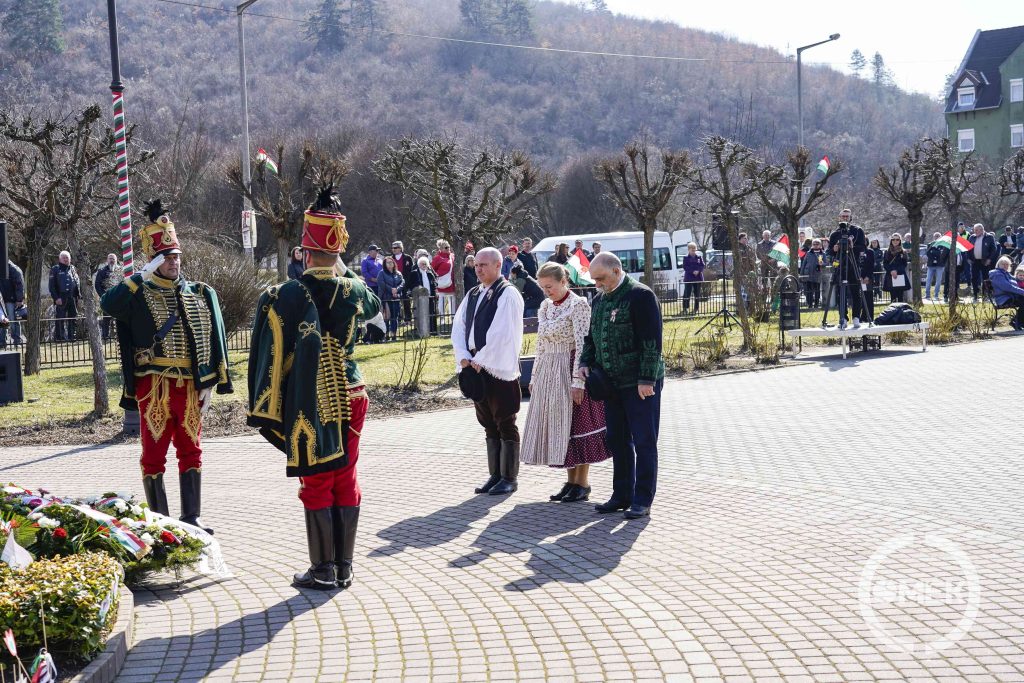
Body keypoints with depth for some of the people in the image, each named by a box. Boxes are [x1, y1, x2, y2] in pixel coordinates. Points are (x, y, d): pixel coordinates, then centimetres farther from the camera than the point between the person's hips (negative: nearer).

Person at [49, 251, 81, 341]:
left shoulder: (73, 269, 17)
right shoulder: (55, 270, 2)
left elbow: (78, 283, 19)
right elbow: (52, 286, -4)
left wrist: (79, 295, 7)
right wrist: (56, 298, -13)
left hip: (73, 298, 5)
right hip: (61, 299, -5)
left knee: (73, 318, 7)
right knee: (60, 319, -6)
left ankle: (73, 336, 12)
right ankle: (60, 336, -5)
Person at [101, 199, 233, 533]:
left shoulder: (199, 294, 10)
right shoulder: (140, 294, -2)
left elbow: (213, 340, 11)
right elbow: (109, 304, -23)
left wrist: (210, 383, 6)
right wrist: (143, 277, -20)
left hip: (190, 386, 4)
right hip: (155, 387, -4)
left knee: (191, 451, 9)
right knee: (154, 453, 4)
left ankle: (191, 518, 18)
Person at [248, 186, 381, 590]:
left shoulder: (286, 296, -13)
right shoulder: (354, 290, -3)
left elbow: (275, 354, -10)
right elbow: (375, 306, 22)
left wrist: (268, 410, -3)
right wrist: (343, 270, 20)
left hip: (310, 403, -3)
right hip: (349, 398, 3)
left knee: (316, 484, 5)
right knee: (347, 482, 11)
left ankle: (323, 570, 11)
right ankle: (344, 568, 18)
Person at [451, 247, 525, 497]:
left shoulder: (508, 294, -10)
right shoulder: (473, 295, 13)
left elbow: (501, 334, -18)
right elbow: (458, 327, 10)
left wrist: (480, 360, -16)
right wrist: (464, 356, -4)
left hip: (499, 369, -7)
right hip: (476, 368, 8)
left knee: (505, 424, 0)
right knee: (489, 424, 13)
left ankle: (509, 478, 8)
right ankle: (495, 475, 22)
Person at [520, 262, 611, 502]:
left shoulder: (578, 305, -11)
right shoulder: (545, 307, 11)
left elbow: (582, 345, -16)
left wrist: (577, 381, -20)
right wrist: (535, 377, 13)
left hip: (570, 371, -7)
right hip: (548, 372, 7)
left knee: (576, 424, -2)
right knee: (557, 426, 9)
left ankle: (582, 484, 6)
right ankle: (571, 481, 18)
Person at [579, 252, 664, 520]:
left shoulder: (640, 295, -12)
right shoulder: (599, 300, 13)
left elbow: (652, 341, -16)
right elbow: (592, 337, 24)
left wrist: (647, 379, -19)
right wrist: (586, 362, 6)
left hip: (640, 384, -8)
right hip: (612, 383, 8)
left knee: (644, 442, -1)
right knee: (617, 441, 12)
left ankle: (642, 501, 4)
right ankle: (622, 495, 22)